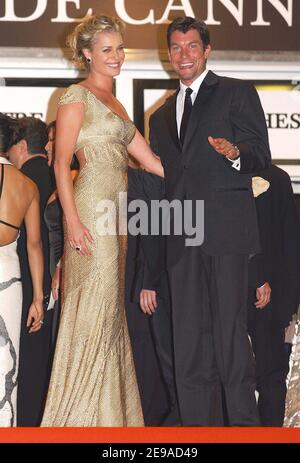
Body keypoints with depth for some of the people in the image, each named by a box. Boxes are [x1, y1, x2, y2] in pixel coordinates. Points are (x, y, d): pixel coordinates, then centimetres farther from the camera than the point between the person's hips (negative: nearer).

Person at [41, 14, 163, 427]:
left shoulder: (115, 104, 21)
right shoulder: (77, 97, -3)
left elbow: (151, 160, 19)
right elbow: (61, 162, -9)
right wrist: (73, 222, -18)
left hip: (116, 213, 8)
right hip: (92, 211, -8)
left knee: (111, 312, 9)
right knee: (90, 311, -7)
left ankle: (110, 414, 14)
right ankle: (77, 416, -1)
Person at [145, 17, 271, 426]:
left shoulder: (237, 93, 7)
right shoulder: (161, 116, 24)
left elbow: (261, 155, -1)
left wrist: (236, 154, -22)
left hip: (226, 230, -6)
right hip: (182, 241, 6)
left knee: (230, 332, -10)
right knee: (189, 344, 3)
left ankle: (244, 425, -5)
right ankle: (200, 428, 7)